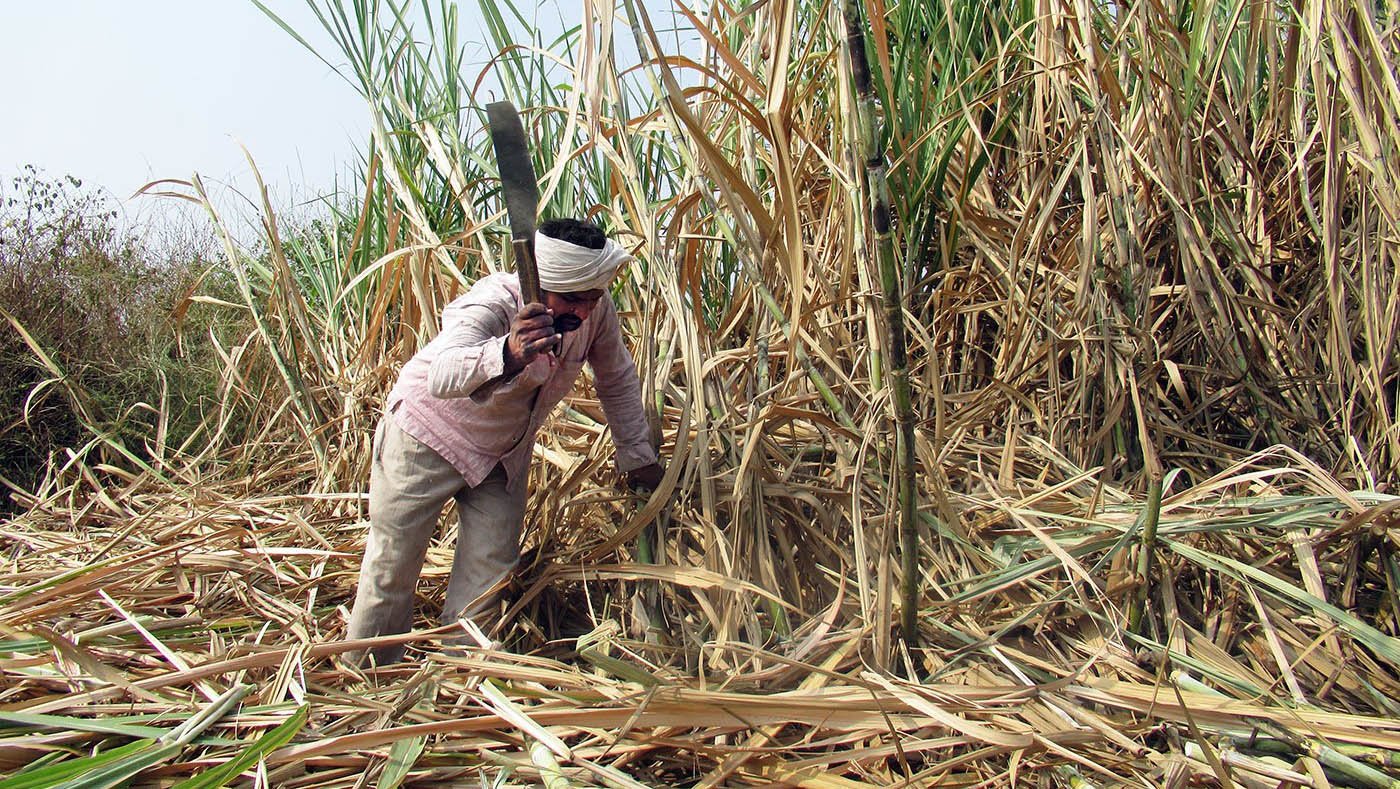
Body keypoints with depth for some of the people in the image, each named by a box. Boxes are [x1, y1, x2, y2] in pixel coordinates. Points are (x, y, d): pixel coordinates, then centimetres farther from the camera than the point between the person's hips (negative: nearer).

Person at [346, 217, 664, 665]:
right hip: (428, 436, -5)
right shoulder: (491, 305, -35)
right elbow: (442, 376, -54)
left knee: (490, 569, 3)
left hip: (504, 453, 5)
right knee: (392, 565, 3)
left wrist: (637, 456, 3)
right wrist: (507, 355, -74)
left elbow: (618, 380, -1)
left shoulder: (596, 311, -19)